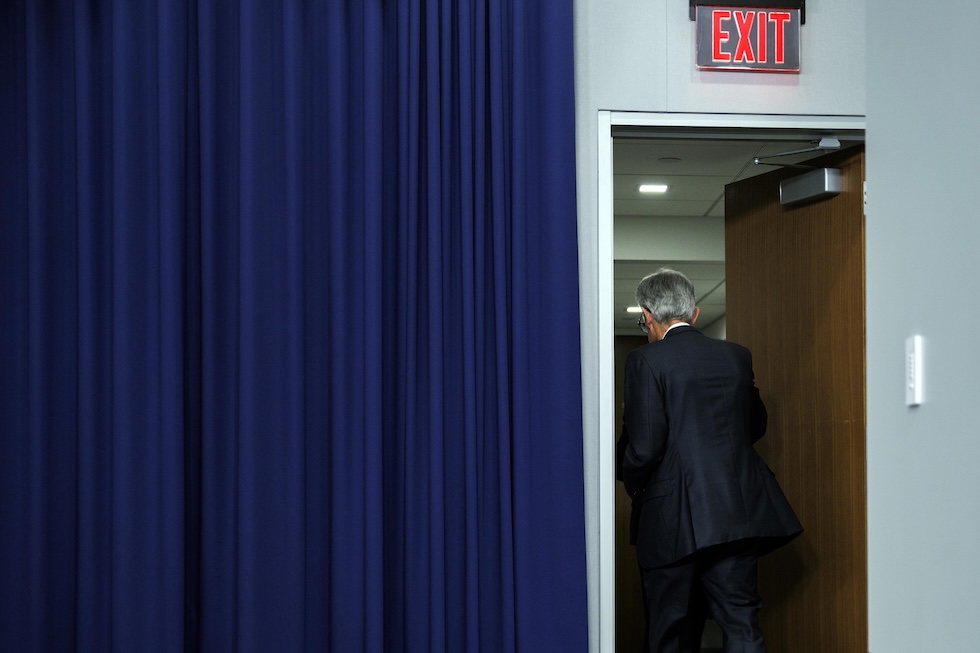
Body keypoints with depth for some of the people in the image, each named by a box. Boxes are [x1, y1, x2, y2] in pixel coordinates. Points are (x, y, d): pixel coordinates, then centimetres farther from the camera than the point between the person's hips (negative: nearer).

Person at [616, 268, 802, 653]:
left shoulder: (646, 361, -9)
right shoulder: (737, 356, 7)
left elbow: (643, 445, -15)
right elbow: (756, 424, 18)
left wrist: (632, 481, 5)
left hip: (671, 519, -4)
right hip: (736, 514, 4)